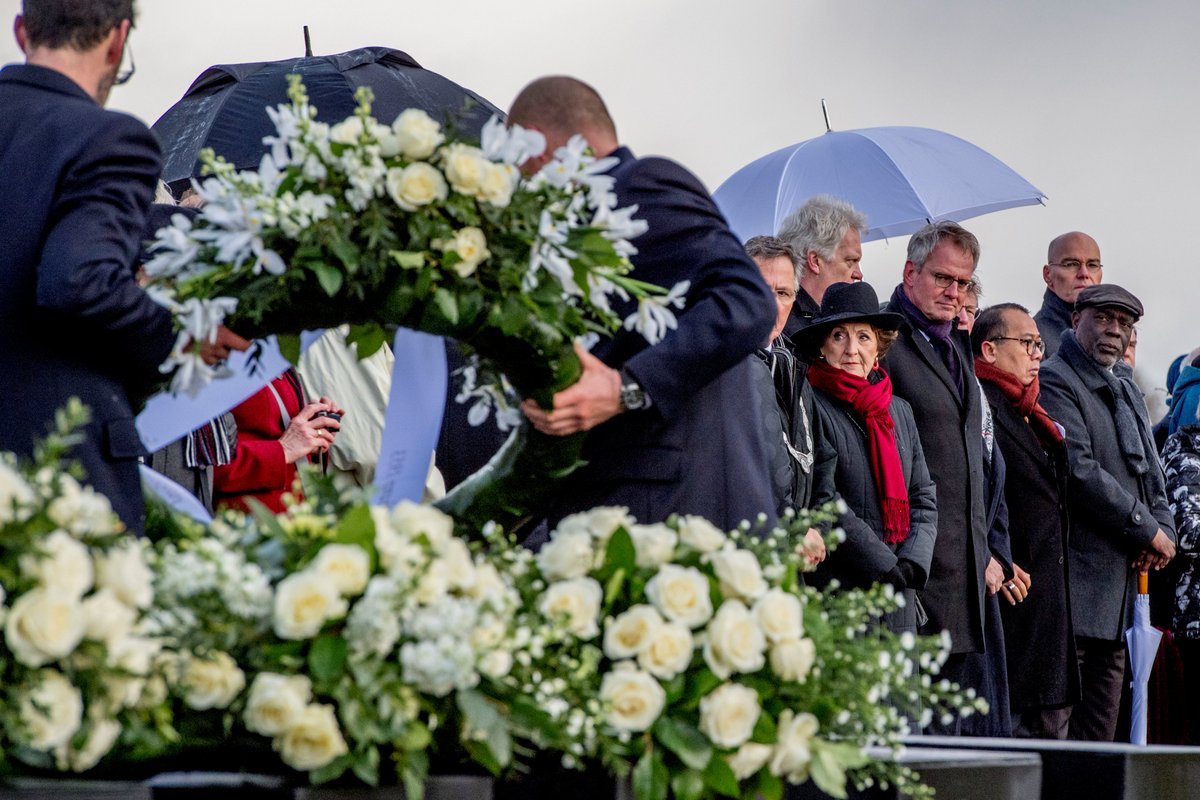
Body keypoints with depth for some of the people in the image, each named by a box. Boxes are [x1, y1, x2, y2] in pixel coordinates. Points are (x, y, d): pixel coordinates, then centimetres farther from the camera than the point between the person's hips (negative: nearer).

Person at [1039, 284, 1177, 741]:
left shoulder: (1128, 394, 23)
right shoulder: (1054, 382, -7)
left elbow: (1151, 475, 22)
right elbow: (1079, 471, -16)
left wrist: (1164, 530, 1)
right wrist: (1148, 531, -11)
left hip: (1122, 579, 9)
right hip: (1075, 586, -9)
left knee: (1100, 733, 9)